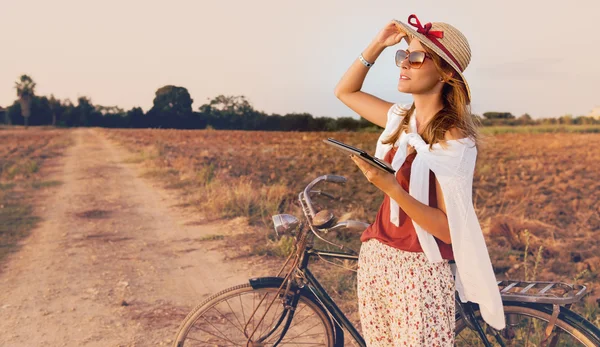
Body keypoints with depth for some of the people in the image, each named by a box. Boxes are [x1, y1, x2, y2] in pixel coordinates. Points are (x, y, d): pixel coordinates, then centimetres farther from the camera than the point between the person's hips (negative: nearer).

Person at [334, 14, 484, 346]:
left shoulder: (452, 136, -16)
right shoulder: (402, 118, 4)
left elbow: (450, 230, -20)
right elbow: (344, 91, 16)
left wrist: (392, 188, -32)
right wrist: (377, 45, 3)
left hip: (420, 269, -6)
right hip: (373, 258, 7)